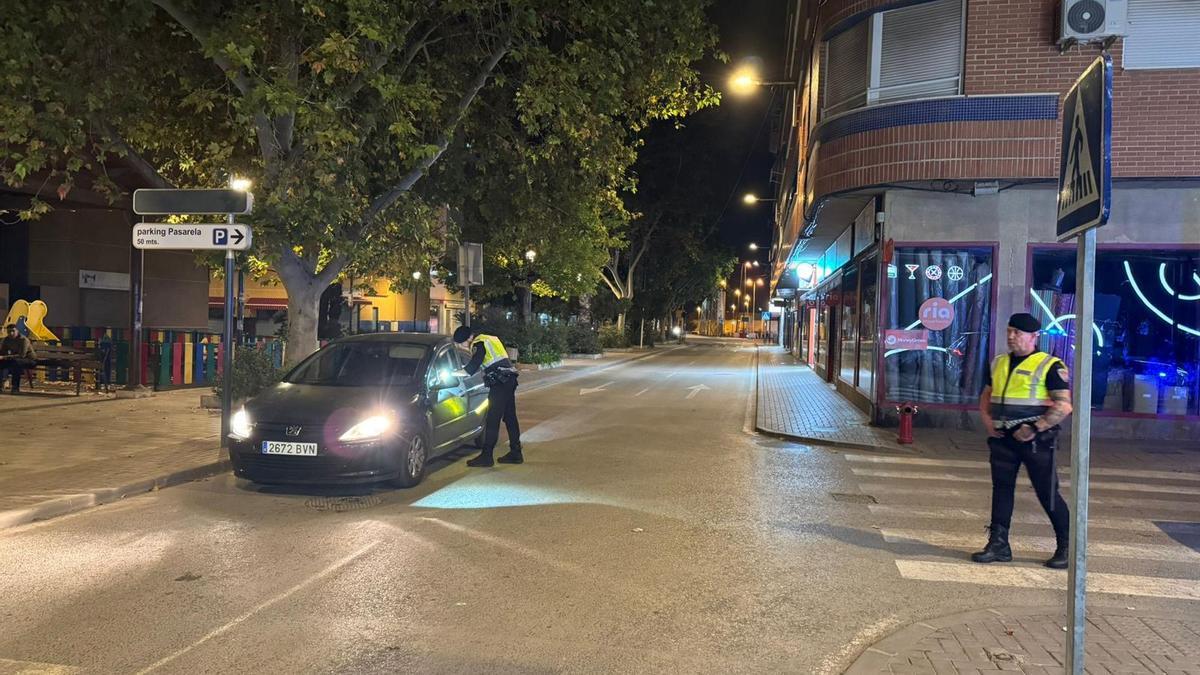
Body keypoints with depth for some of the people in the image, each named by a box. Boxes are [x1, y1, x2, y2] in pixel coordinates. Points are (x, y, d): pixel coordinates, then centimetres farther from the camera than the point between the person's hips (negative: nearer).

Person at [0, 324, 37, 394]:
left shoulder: (23, 340, -21)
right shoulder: (6, 340, -1)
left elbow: (22, 355, -29)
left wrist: (6, 357, -35)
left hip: (29, 360, -7)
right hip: (14, 359, 7)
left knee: (15, 362, -36)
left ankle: (16, 387, -33)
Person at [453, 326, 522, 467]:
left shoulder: (479, 343, -8)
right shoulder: (490, 338, 21)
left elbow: (473, 365, -16)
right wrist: (466, 370, 25)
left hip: (500, 383, -10)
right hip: (509, 380, 10)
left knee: (492, 420, -8)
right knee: (510, 418, 14)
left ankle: (486, 456, -7)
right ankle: (516, 453, 19)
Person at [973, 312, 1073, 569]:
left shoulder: (1049, 366, -8)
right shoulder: (999, 363, 12)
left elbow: (1064, 406, -15)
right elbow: (987, 394, 23)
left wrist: (1035, 428, -20)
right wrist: (987, 419, 6)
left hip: (1035, 440, -6)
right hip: (1002, 438, 6)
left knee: (1048, 494, 2)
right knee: (1001, 488, 7)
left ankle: (1066, 547, 17)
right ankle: (998, 544, 14)